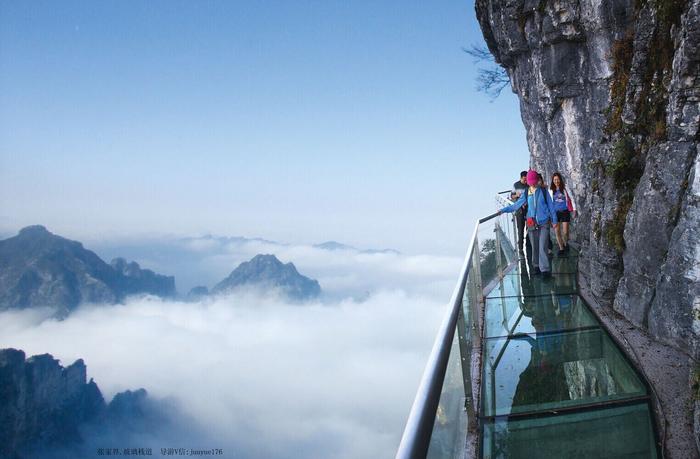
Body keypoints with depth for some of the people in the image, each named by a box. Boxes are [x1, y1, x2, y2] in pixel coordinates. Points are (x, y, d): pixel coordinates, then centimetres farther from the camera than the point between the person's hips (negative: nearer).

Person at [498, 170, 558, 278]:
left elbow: (550, 206, 4)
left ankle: (545, 269, -9)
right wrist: (503, 210, 1)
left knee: (543, 246, -10)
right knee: (534, 247, 8)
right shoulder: (526, 194, 5)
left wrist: (554, 220, 4)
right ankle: (537, 266, 23)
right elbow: (516, 205, 8)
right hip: (532, 224, 3)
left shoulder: (543, 191, -1)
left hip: (544, 223, -3)